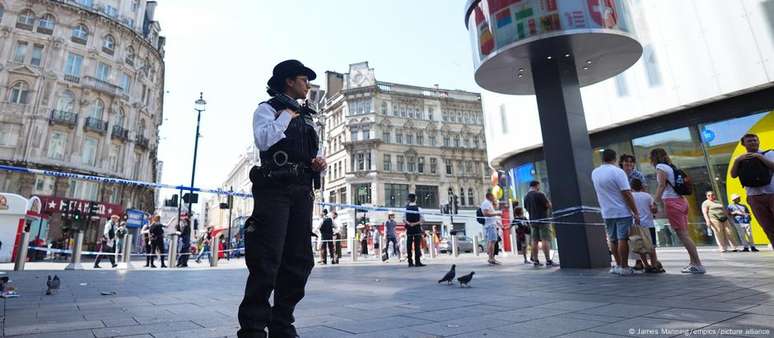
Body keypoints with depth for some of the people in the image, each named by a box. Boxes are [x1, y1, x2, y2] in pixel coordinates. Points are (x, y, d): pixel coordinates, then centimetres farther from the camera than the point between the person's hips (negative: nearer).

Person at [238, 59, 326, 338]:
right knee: (267, 261, -10)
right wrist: (286, 116, -4)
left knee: (299, 262, 4)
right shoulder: (267, 109, 6)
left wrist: (320, 164, 5)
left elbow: (315, 156, 27)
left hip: (302, 193, 7)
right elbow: (263, 140, -15)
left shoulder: (307, 117, 25)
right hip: (274, 190, -6)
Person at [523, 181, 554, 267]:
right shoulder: (539, 194, -11)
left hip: (532, 221, 7)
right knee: (545, 240, -7)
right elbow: (549, 206, -9)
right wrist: (547, 200, 10)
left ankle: (535, 260, 9)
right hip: (542, 220, -7)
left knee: (534, 241, 7)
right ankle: (548, 261, -9)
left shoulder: (526, 197, 10)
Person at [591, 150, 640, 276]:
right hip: (622, 212, -5)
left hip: (607, 213, 5)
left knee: (613, 240, 13)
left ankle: (618, 265, 23)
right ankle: (624, 267, 5)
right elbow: (627, 194, -16)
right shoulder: (618, 172, -13)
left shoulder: (594, 173, 5)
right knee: (623, 239, 0)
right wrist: (636, 213, -12)